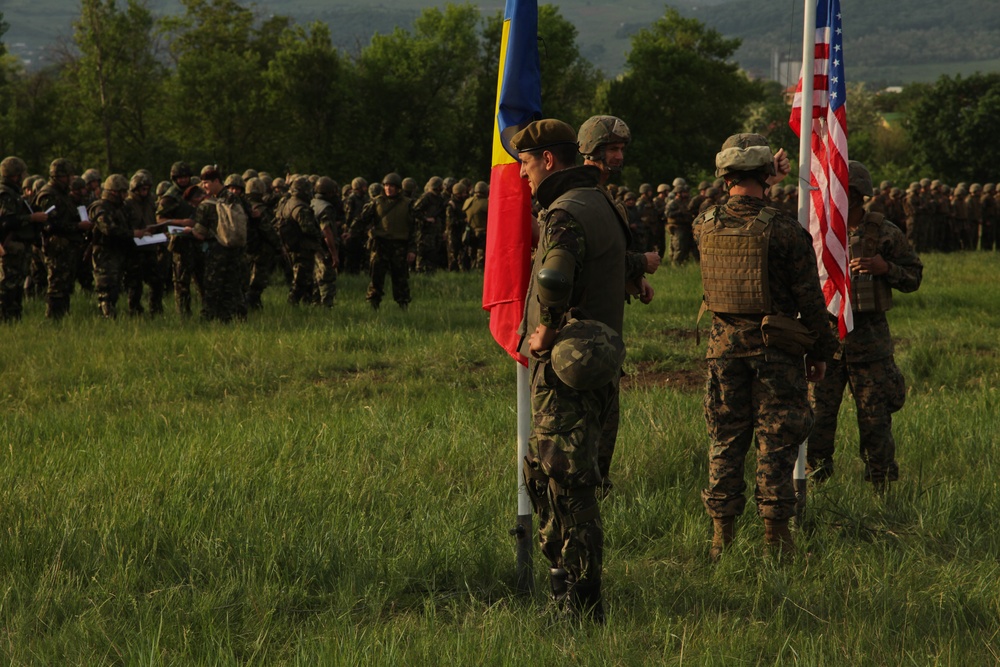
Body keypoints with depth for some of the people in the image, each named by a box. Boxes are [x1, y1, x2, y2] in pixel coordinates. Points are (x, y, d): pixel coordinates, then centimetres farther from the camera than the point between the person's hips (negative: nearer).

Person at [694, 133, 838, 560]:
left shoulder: (705, 226, -2)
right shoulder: (784, 230, -15)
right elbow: (810, 297, -10)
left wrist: (764, 184, 33)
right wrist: (820, 350, 1)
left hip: (725, 344, 4)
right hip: (776, 348, -4)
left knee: (725, 441, 11)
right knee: (776, 441, 3)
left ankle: (722, 534, 12)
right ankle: (775, 533, 4)